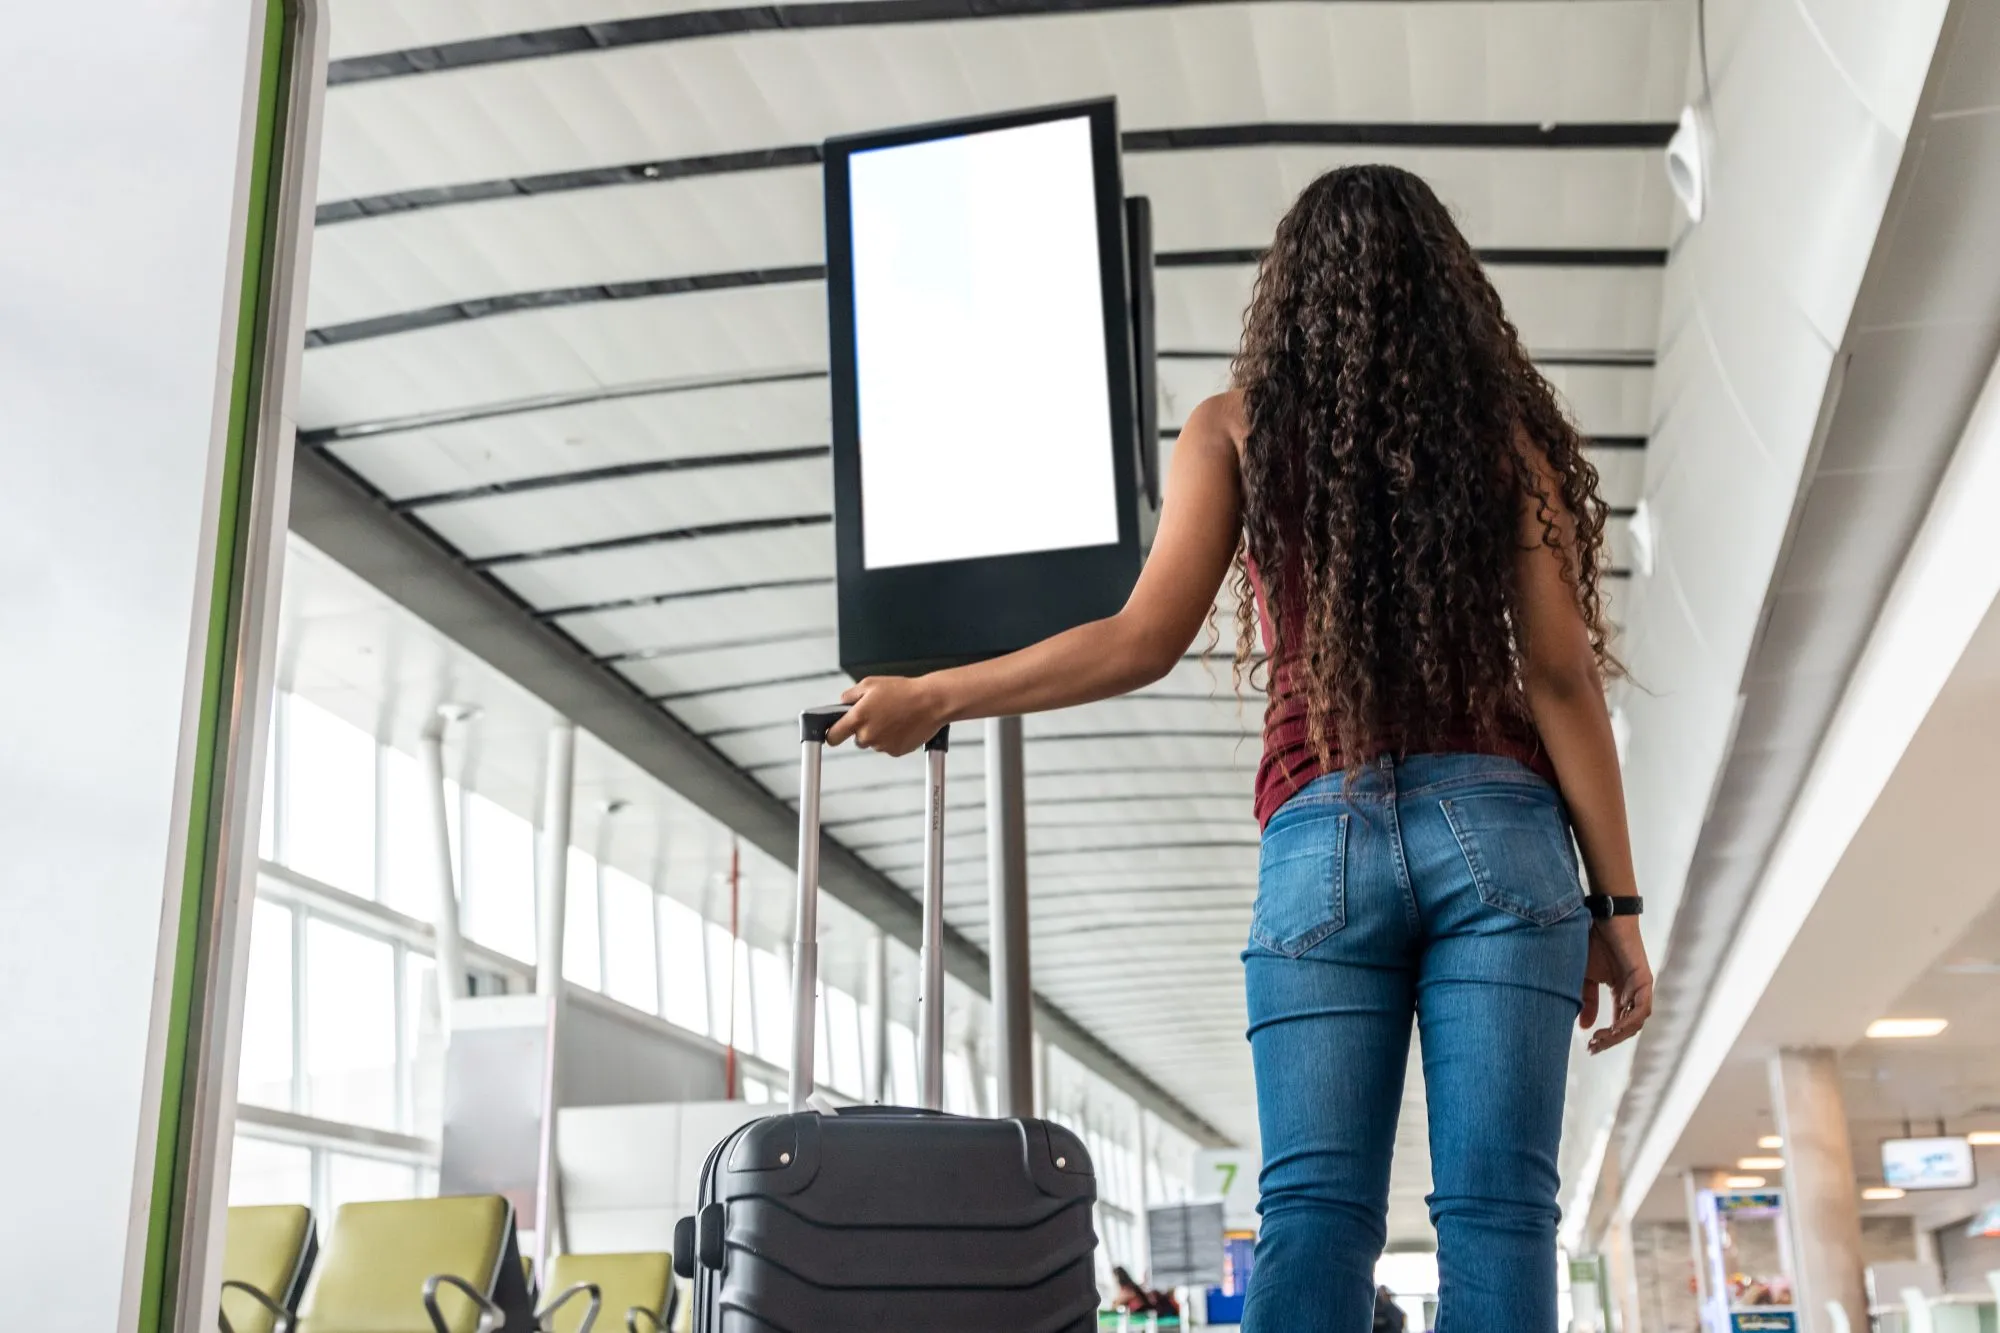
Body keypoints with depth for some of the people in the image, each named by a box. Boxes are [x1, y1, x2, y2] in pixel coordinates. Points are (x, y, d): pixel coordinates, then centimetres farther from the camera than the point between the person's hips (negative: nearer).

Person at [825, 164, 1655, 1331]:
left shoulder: (1239, 425, 9)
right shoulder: (1499, 425, 12)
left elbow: (1144, 642, 2)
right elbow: (1562, 678, 5)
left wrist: (931, 697, 13)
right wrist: (1617, 902, 6)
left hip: (1321, 837, 0)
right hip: (1493, 829, 1)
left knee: (1313, 1208, -4)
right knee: (1494, 1206, -4)